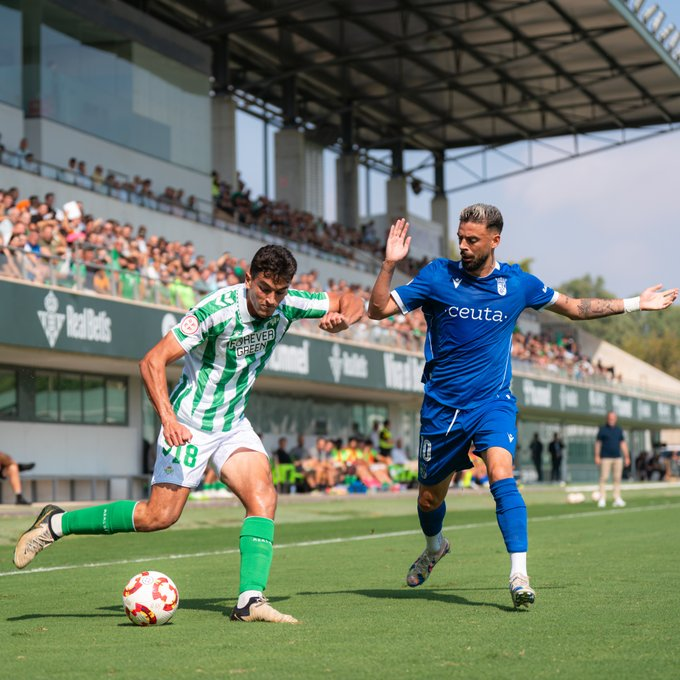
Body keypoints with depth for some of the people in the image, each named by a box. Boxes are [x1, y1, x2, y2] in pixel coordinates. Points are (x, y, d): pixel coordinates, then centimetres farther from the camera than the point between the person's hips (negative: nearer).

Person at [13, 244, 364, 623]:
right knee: (159, 516, -7)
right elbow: (153, 361, -25)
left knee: (263, 496, -17)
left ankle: (251, 600, -21)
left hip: (233, 424, 6)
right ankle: (56, 523, 8)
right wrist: (168, 418, -37)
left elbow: (353, 302, 5)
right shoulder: (217, 309, -25)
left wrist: (342, 317, -19)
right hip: (189, 423, -6)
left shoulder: (288, 304, -8)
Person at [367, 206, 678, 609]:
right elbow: (379, 309, -8)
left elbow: (574, 307, 15)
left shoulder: (518, 283, -1)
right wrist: (389, 264, -22)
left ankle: (520, 575, -28)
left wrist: (636, 303, 14)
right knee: (430, 498, 12)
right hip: (441, 406, 1)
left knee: (501, 475, -27)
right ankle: (435, 546, 46)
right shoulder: (438, 276, -6)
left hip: (493, 402, -1)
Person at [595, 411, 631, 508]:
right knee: (603, 478, -8)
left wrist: (627, 456, 11)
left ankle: (617, 499, 5)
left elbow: (623, 443, 15)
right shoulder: (602, 429, 3)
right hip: (606, 457, -4)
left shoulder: (619, 430, 14)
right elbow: (598, 443, 2)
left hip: (618, 457, 4)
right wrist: (597, 456, -5)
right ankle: (602, 499, -7)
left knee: (617, 478, 2)